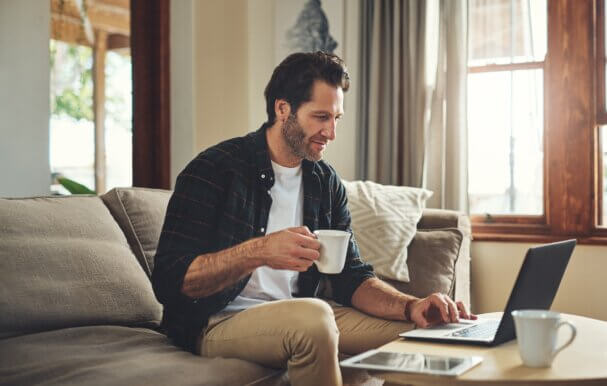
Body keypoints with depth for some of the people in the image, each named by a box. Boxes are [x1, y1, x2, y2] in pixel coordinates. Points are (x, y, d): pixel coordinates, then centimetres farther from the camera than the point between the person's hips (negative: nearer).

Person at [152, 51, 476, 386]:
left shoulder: (326, 182, 7)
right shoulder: (213, 170, -13)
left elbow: (352, 276, 6)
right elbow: (168, 280, -19)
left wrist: (410, 306, -15)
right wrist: (258, 251, -33)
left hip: (298, 319, 6)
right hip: (220, 322, -5)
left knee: (419, 329, -9)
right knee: (312, 315, -35)